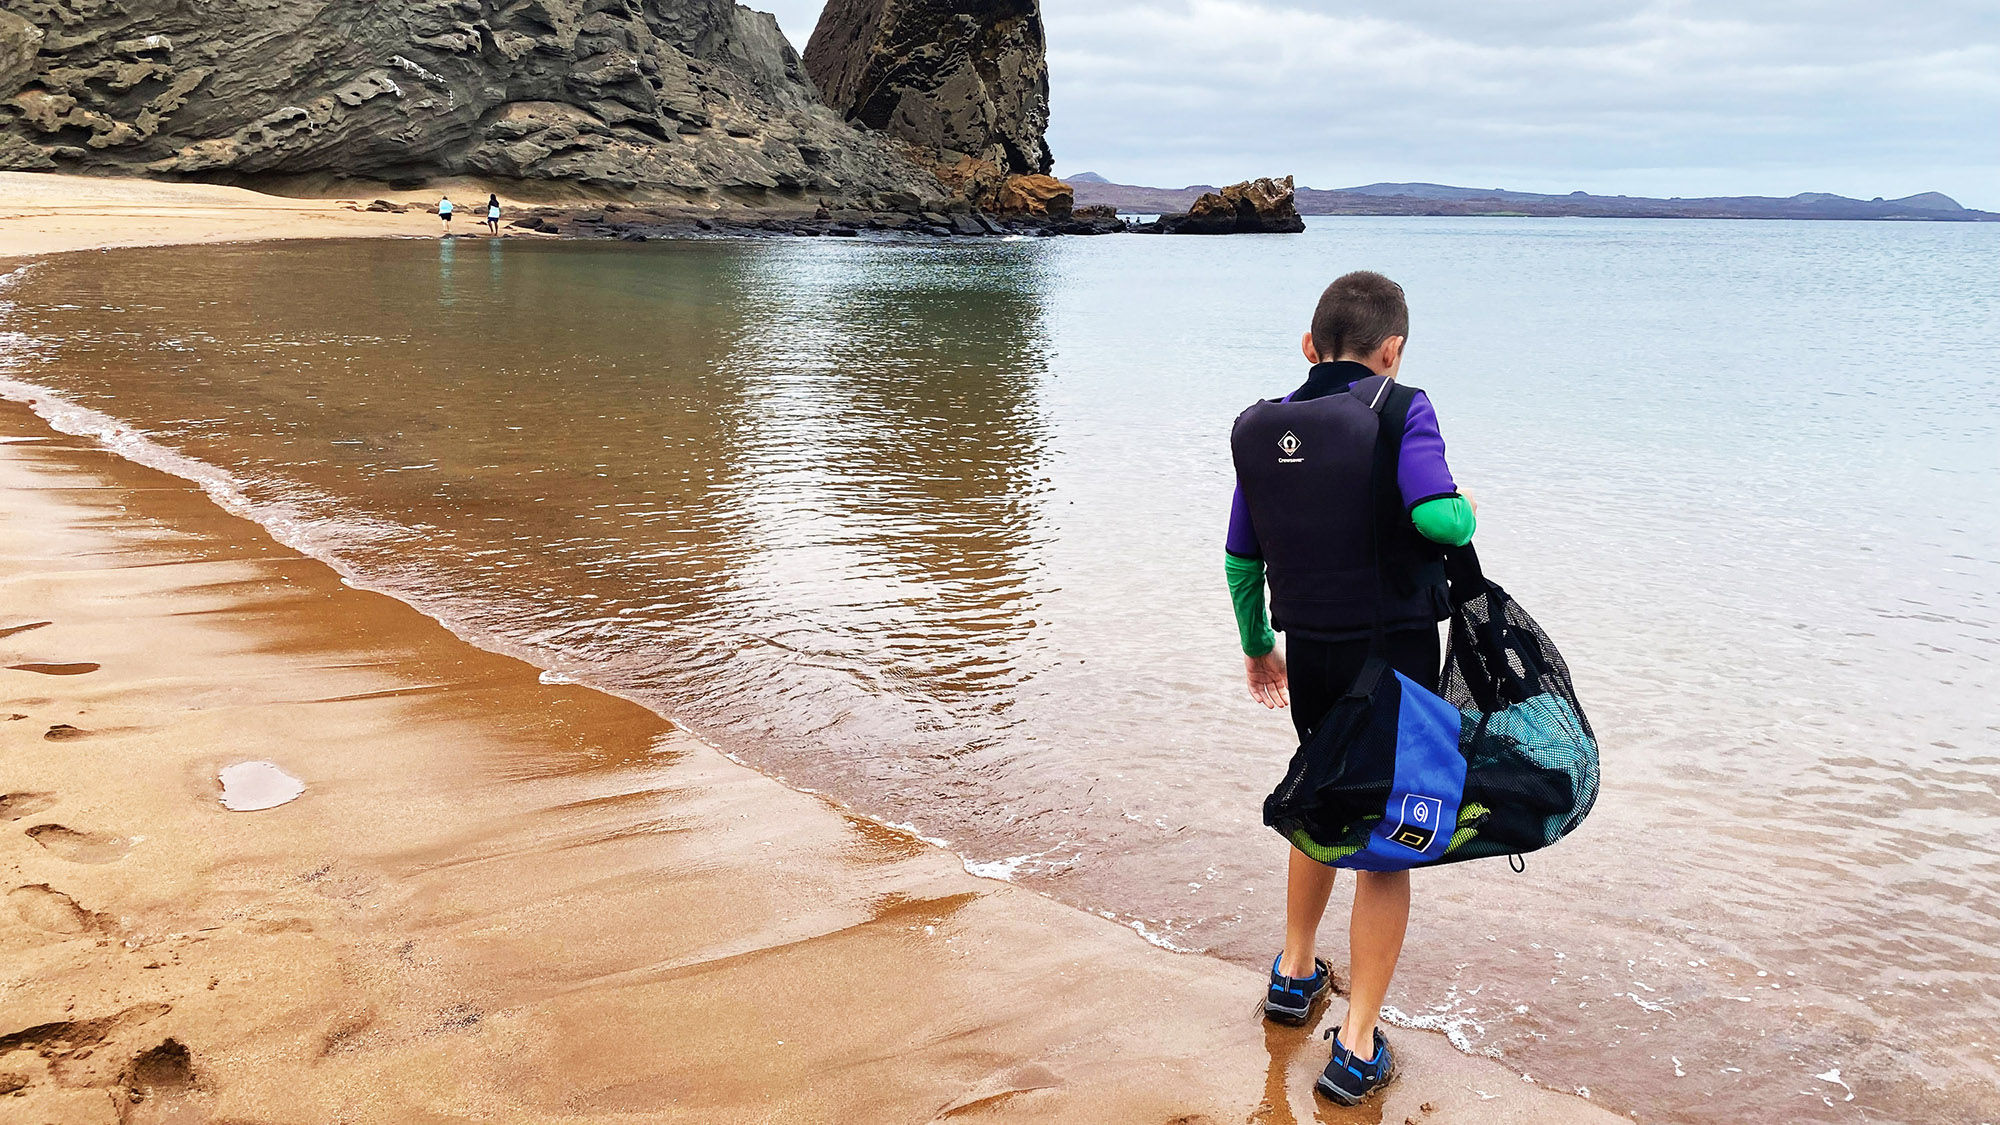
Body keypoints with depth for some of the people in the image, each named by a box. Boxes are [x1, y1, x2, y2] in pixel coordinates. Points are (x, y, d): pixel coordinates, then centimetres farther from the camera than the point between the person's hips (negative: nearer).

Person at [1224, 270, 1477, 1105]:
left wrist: (1257, 646, 25)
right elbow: (1434, 515, -27)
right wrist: (1466, 514, -3)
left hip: (1306, 653, 5)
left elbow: (1241, 558, 10)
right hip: (1394, 654, -5)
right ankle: (1357, 1047, 6)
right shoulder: (1399, 410, -12)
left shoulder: (1261, 429, 4)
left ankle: (1294, 974, 42)